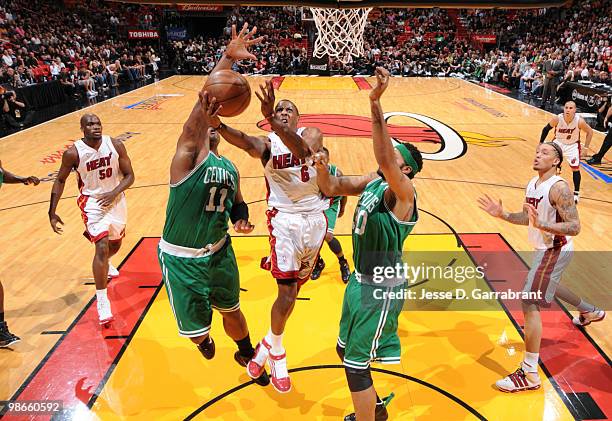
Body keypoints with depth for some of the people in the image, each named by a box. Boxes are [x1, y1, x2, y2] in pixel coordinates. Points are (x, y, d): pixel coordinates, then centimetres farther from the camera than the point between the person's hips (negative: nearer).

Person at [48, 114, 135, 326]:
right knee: (102, 248, -20)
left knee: (115, 245, 22)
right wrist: (52, 212, -5)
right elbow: (60, 181, -2)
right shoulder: (73, 153, -16)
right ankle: (102, 303, -11)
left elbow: (129, 176, -6)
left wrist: (114, 193, -24)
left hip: (116, 200, 4)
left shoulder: (116, 145, -12)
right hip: (92, 203, -4)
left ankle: (105, 265, 60)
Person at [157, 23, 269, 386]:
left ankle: (247, 354, 50)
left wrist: (242, 217, -5)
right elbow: (206, 100, -31)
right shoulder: (189, 155, -16)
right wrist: (228, 58, -41)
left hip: (220, 252, 5)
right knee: (196, 328, 9)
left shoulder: (230, 168, 4)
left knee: (231, 310, 21)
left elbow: (237, 203, 19)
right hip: (182, 259, -5)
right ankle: (203, 339, 49)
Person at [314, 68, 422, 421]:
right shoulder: (373, 180, 3)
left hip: (382, 288, -9)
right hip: (361, 279, 9)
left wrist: (375, 103, -47)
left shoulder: (403, 192, -21)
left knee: (356, 364, 3)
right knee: (345, 350, 23)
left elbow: (383, 159, -41)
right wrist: (322, 170, -18)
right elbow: (332, 189, 4)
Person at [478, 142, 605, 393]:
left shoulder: (559, 188, -23)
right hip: (544, 248, 10)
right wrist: (502, 215, -1)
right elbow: (527, 217, 14)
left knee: (530, 304, -13)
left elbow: (574, 227, -26)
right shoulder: (533, 184, 3)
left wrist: (541, 225, -39)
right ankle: (590, 312, 63)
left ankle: (529, 375, -6)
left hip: (555, 251, -10)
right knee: (547, 286, 35)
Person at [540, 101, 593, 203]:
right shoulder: (557, 119, -25)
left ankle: (576, 193, 11)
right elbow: (546, 128, -6)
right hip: (558, 142, 1)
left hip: (572, 145, -1)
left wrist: (585, 148, -10)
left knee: (575, 168, -7)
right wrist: (541, 143, -2)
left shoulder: (579, 121, -26)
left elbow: (590, 132, -8)